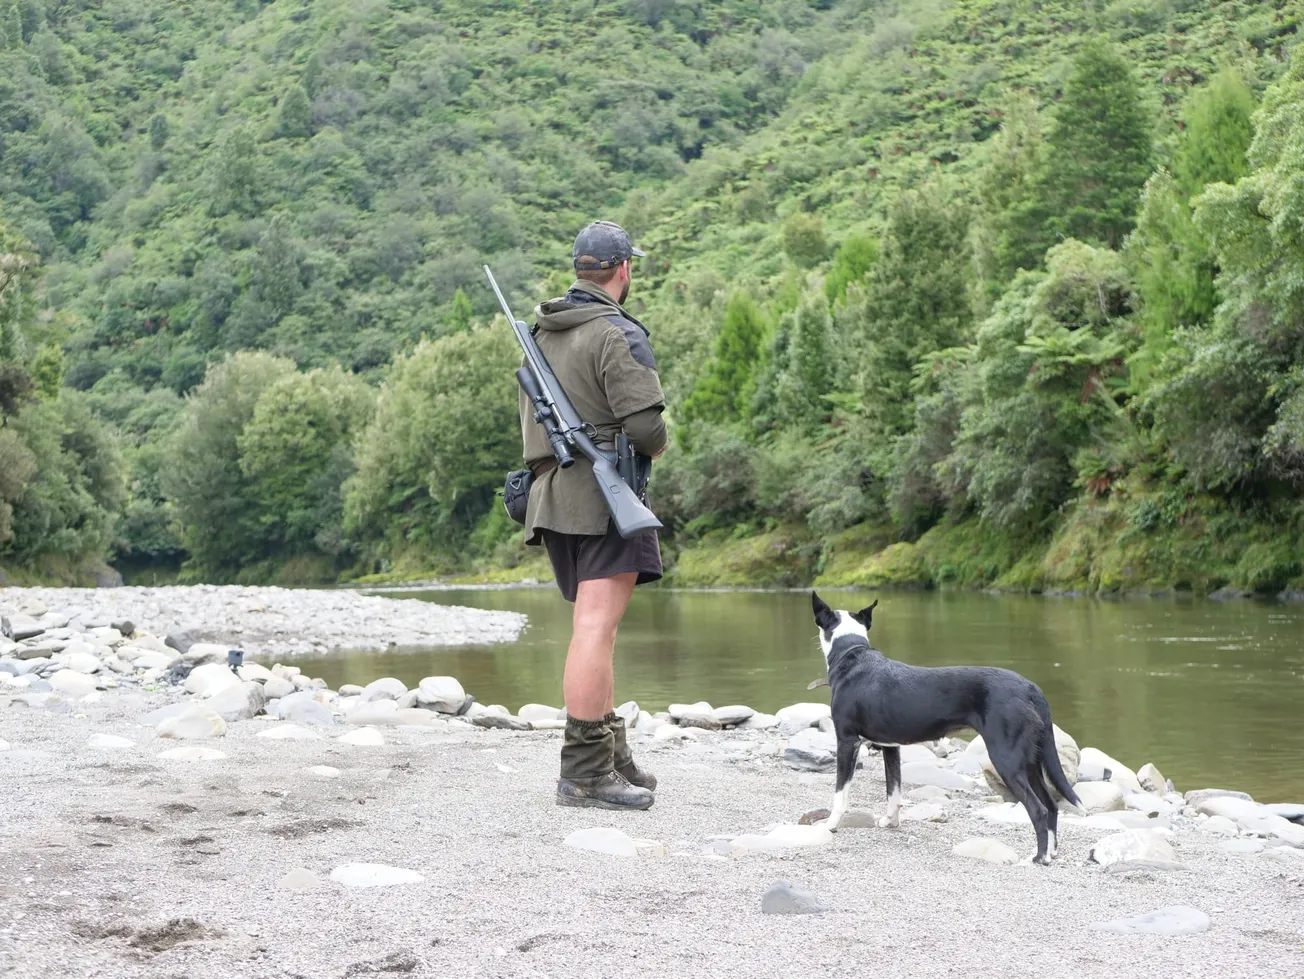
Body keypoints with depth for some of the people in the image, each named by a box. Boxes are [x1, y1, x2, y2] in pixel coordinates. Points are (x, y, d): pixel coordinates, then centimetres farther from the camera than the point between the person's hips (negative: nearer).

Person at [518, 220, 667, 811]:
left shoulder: (540, 333, 15)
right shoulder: (618, 335, -11)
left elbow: (531, 417, 18)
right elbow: (645, 425, -17)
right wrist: (655, 448, 3)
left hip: (552, 494, 9)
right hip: (604, 495, -9)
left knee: (594, 625, 15)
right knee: (596, 628, -10)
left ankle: (612, 756, 21)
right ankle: (584, 772, -12)